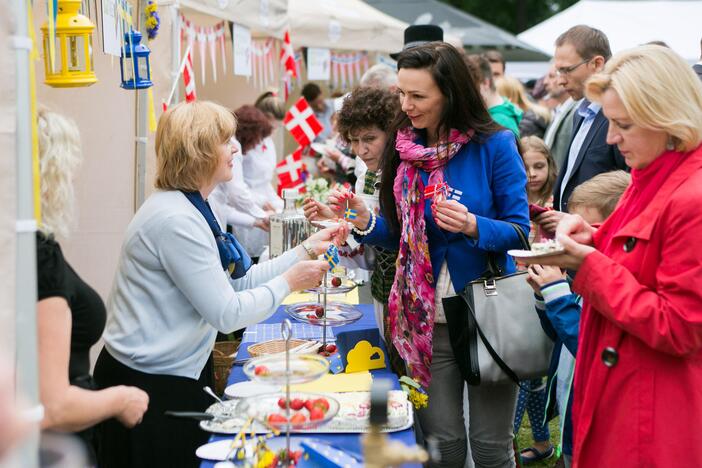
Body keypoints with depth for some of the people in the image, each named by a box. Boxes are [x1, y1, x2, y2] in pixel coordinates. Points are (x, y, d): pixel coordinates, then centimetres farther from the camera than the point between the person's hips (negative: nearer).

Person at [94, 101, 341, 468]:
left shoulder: (191, 209, 9)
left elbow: (239, 281, 10)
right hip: (151, 386, -10)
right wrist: (289, 282, -12)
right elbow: (227, 314, -22)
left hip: (178, 374, 10)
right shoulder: (175, 220, -24)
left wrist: (306, 250, 6)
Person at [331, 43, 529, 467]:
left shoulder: (494, 145, -10)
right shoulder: (405, 147, 3)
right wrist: (366, 222, -9)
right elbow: (404, 234, 10)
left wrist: (473, 226, -25)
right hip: (426, 318, 4)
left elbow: (519, 230, -7)